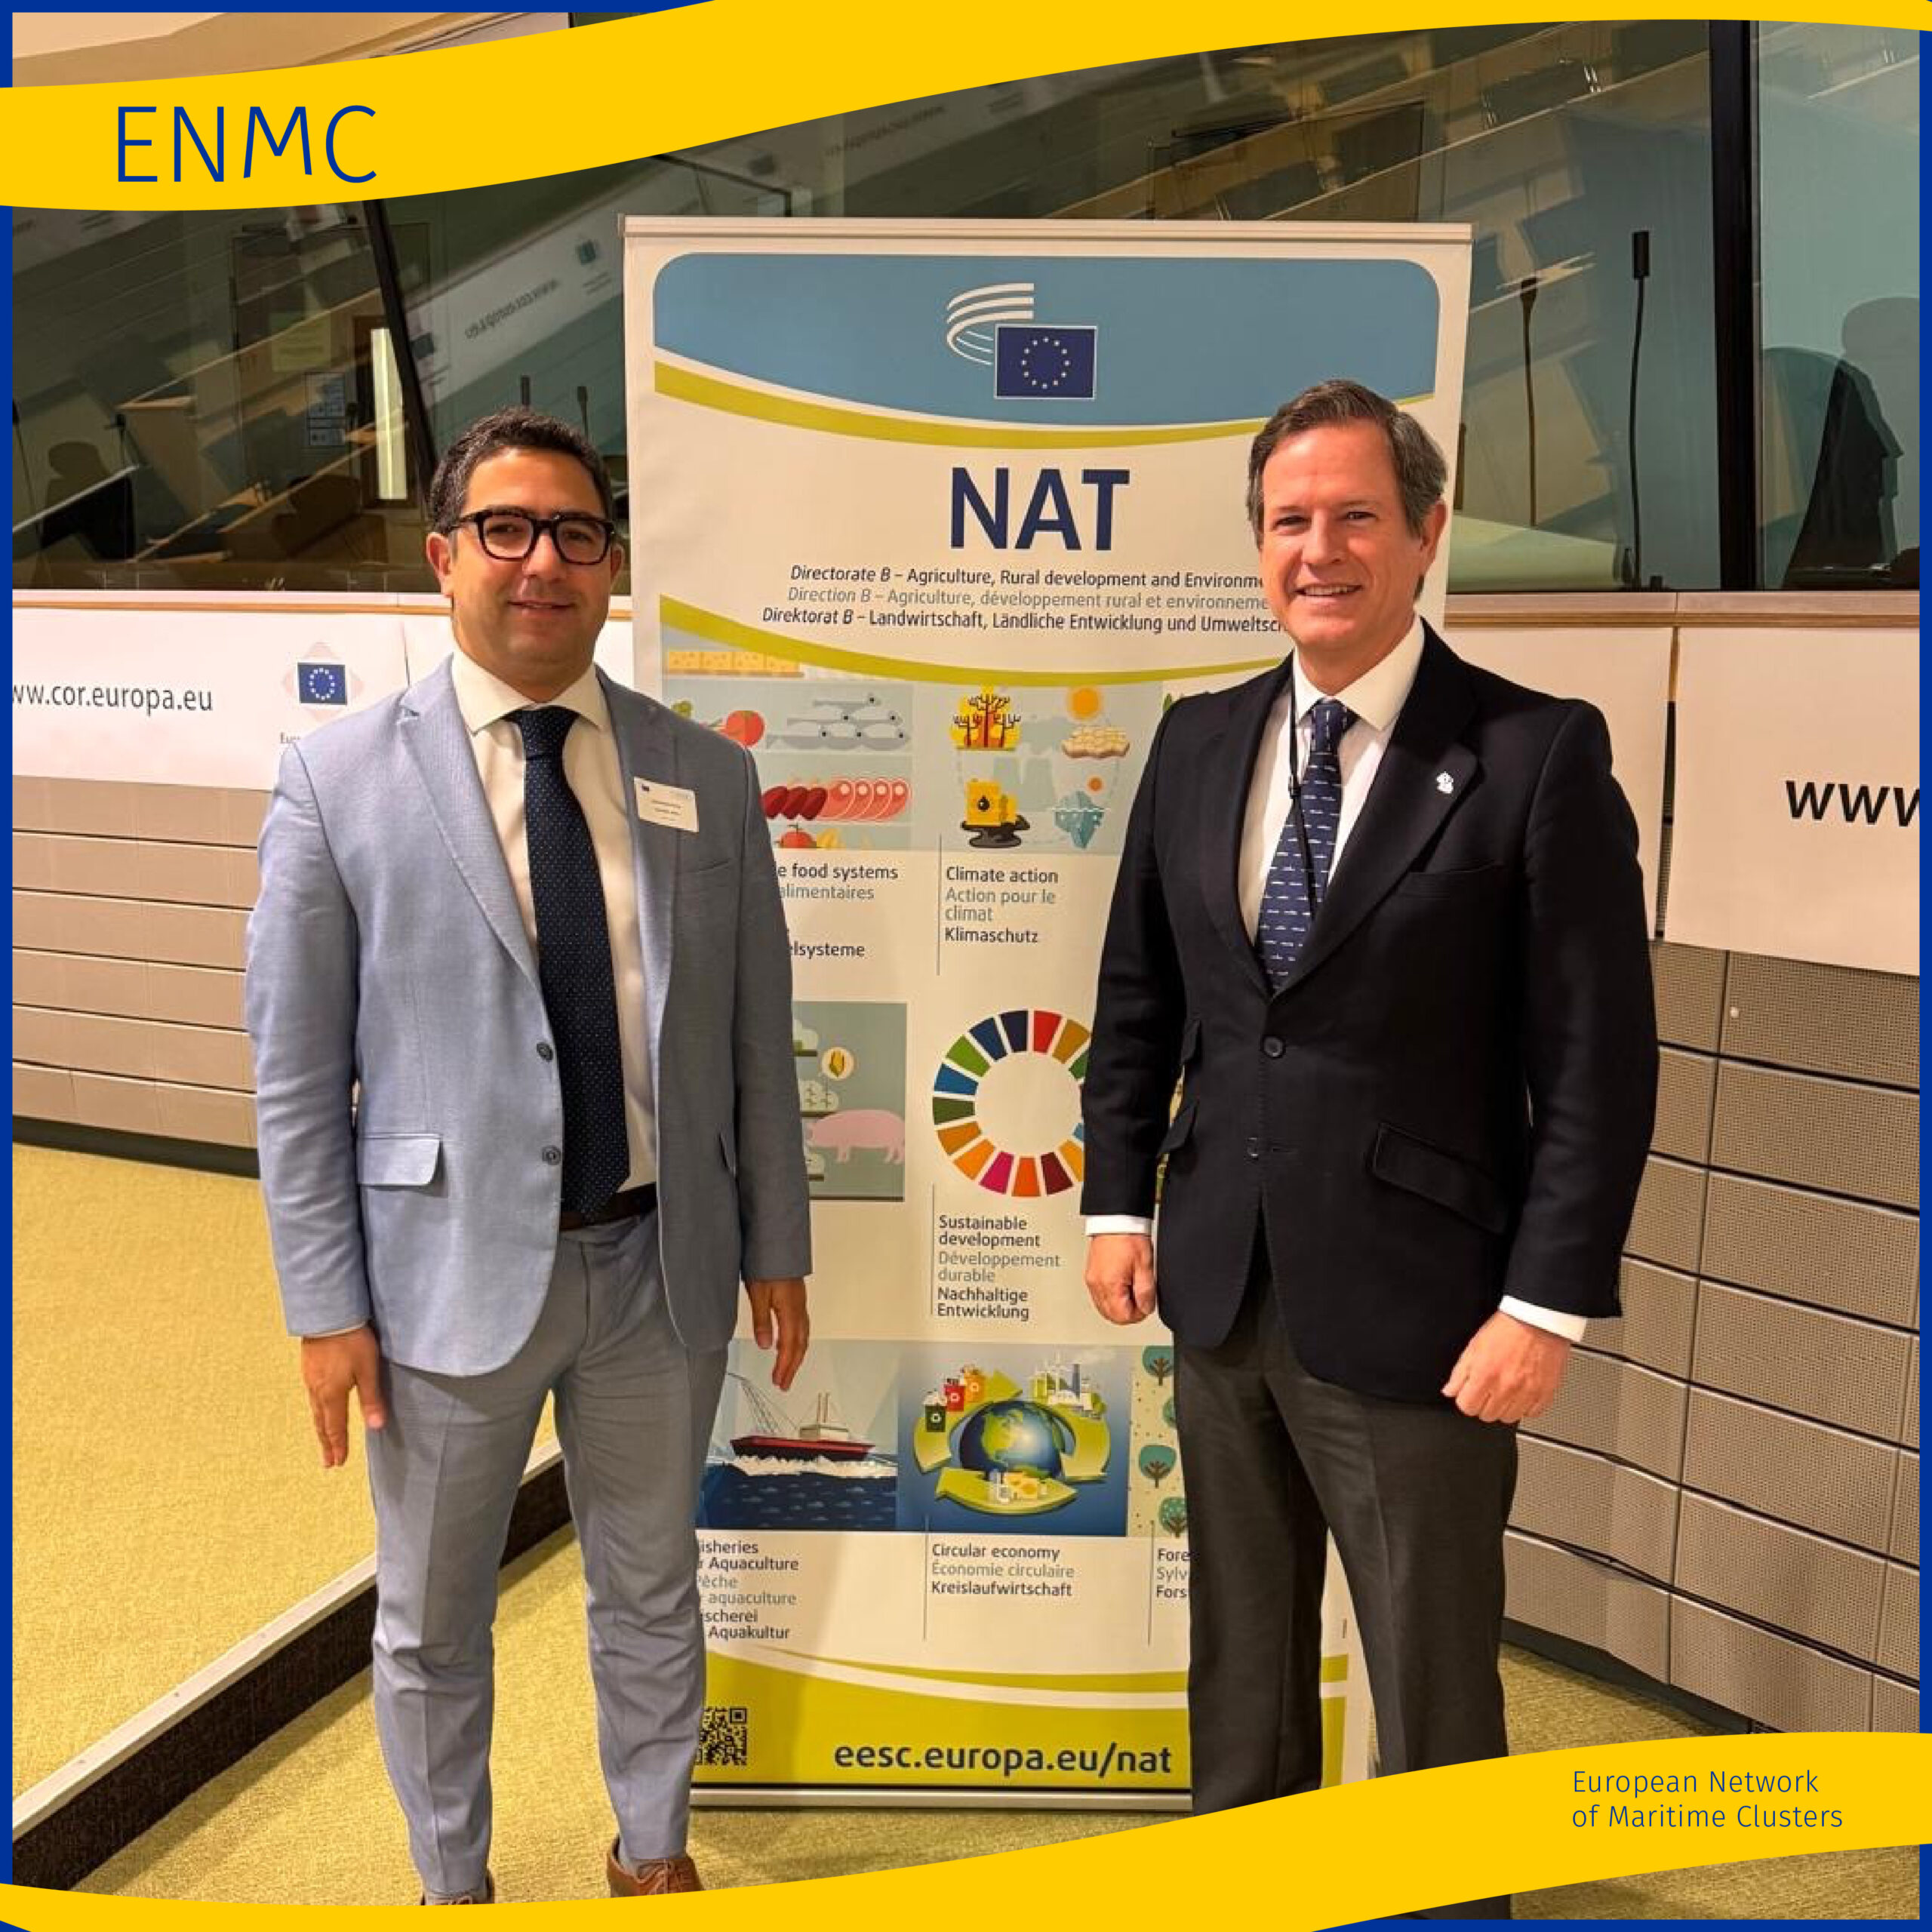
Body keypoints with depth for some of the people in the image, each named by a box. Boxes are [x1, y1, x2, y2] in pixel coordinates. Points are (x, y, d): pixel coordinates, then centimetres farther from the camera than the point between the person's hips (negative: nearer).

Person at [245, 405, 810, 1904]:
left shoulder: (708, 778, 0)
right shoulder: (341, 781, -7)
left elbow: (757, 1036, 4)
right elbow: (296, 1071, -5)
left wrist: (777, 1246, 5)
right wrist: (325, 1303, -6)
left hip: (658, 1262, 2)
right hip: (450, 1268, -1)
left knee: (652, 1585, 21)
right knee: (432, 1620, 17)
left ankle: (653, 1851, 46)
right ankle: (453, 1884, 44)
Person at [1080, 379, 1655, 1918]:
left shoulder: (1537, 754, -10)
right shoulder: (1199, 741, 5)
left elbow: (1601, 1061, -11)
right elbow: (1138, 998, 11)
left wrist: (1550, 1304, -13)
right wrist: (1118, 1201, 7)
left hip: (1412, 1305, -5)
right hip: (1220, 1284, 5)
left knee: (1433, 1683, 12)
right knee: (1241, 1655, 22)